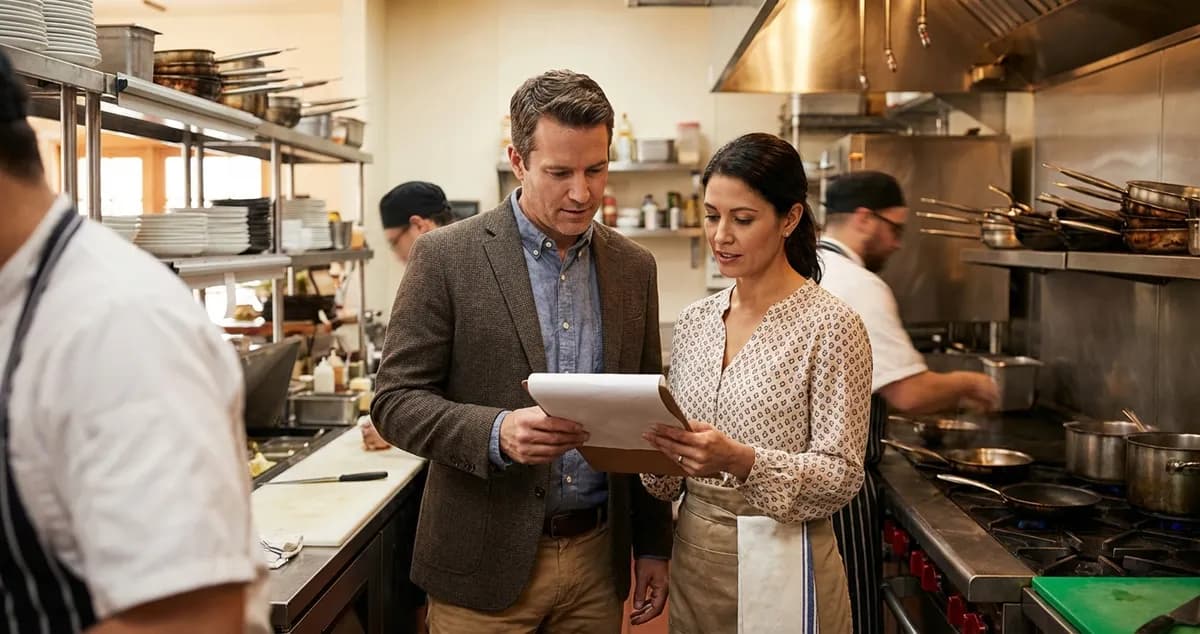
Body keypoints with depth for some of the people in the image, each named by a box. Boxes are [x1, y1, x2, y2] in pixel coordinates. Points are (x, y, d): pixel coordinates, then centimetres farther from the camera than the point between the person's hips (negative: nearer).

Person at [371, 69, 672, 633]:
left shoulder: (633, 267, 5)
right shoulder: (446, 257, -8)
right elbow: (395, 401, -9)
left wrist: (652, 546, 9)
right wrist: (497, 433, -25)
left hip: (598, 560, 4)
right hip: (486, 563, -4)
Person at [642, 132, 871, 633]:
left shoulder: (830, 325, -13)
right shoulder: (694, 321, 5)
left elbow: (842, 475, -14)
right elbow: (672, 478, 10)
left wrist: (742, 460, -28)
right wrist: (657, 449, -11)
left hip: (781, 563, -5)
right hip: (693, 559, 6)